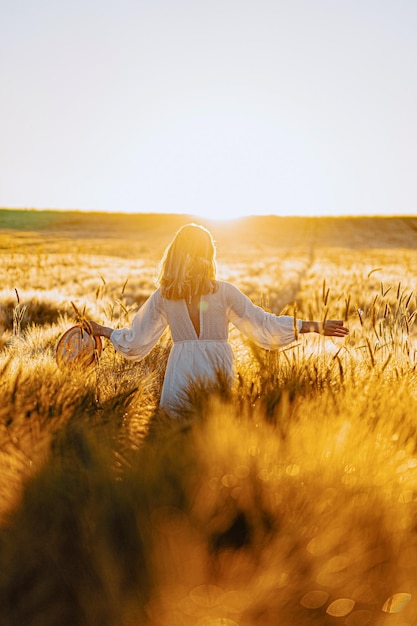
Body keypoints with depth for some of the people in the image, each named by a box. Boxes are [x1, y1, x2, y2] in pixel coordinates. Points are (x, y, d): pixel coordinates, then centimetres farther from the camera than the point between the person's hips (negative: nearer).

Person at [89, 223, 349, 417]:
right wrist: (316, 327, 0)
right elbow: (263, 325, -6)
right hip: (216, 384, -1)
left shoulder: (162, 296, 0)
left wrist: (102, 330, 24)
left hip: (180, 386, 2)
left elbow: (135, 340, 6)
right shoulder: (224, 292, -7)